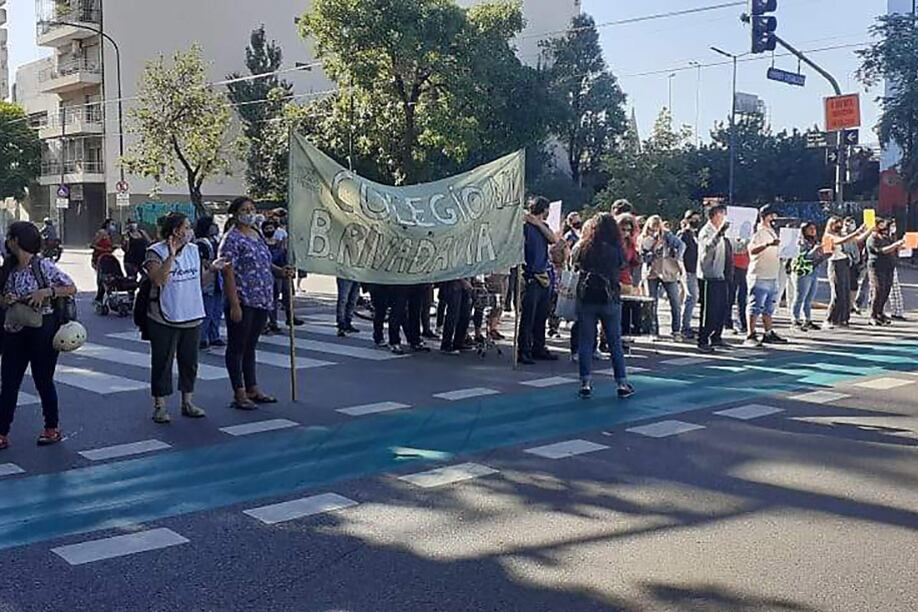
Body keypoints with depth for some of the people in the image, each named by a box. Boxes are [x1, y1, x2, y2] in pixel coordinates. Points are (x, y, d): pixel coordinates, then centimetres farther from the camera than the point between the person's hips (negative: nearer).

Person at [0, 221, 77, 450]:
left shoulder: (43, 266, -10)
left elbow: (72, 288, -8)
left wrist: (46, 292, -21)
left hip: (42, 330, -6)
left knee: (43, 380, 6)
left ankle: (52, 428, 23)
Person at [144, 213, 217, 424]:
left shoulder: (193, 250, 9)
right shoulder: (156, 252, -10)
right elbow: (158, 279, -25)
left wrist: (212, 270, -1)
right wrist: (171, 256, -29)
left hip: (192, 317, 6)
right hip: (165, 319, -6)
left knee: (189, 361, 13)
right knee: (163, 363, 2)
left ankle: (187, 402, 25)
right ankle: (160, 406, 11)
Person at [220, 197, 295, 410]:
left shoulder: (258, 236, 15)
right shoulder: (232, 239, -11)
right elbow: (228, 273, -16)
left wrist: (282, 272, 3)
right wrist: (234, 304, -21)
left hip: (262, 301, 8)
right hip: (242, 302, -8)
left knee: (250, 346, 16)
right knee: (237, 347, 2)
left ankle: (252, 389, 24)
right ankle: (239, 394, 7)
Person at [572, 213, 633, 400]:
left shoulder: (582, 248, -2)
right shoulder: (615, 250, -8)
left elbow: (574, 265, 9)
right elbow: (622, 266, 3)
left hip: (585, 298, 1)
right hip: (609, 299, -1)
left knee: (586, 342, 7)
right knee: (615, 342, 8)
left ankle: (586, 383, 4)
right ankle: (622, 383, 11)